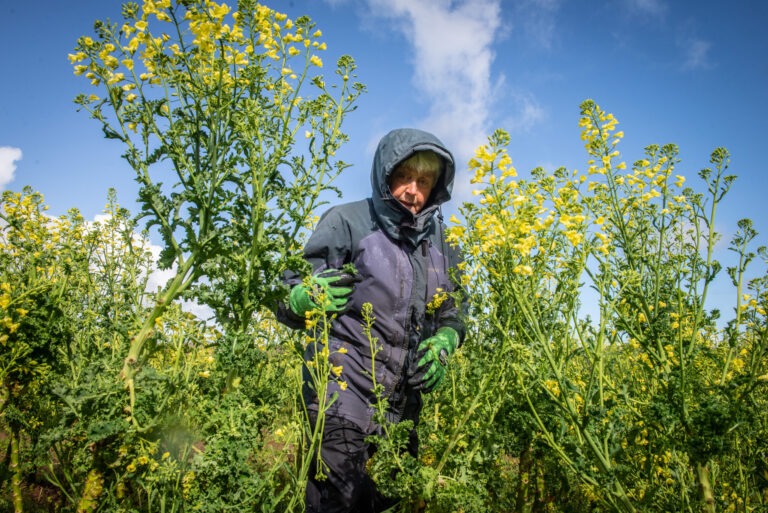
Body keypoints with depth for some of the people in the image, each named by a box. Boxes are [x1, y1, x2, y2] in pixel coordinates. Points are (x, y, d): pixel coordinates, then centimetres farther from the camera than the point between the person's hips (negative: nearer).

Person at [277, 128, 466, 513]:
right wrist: (302, 299, -29)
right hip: (344, 396, -5)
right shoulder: (347, 221, -7)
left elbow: (454, 311, 17)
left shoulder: (439, 238, 7)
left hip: (403, 406, 5)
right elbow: (287, 302, -6)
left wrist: (445, 340, -4)